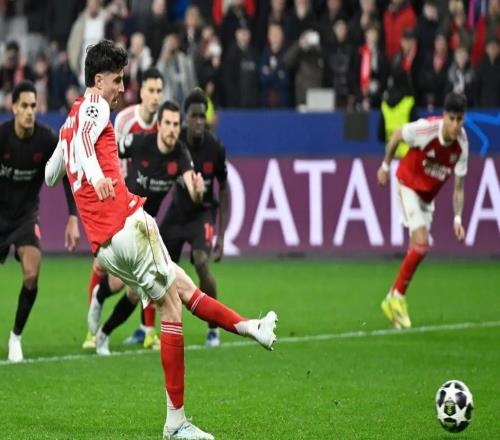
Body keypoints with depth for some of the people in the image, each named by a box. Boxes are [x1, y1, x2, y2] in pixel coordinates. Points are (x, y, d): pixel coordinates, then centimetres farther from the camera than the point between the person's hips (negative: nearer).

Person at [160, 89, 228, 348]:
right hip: (177, 211, 2)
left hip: (202, 212, -2)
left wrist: (221, 235, -6)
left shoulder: (215, 148, -17)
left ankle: (213, 329, -7)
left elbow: (223, 189, -5)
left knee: (202, 263, -25)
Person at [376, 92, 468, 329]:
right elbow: (397, 135, -7)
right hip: (409, 186, -5)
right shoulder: (426, 129, -28)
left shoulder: (462, 145, -15)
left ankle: (394, 299, 19)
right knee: (421, 243, -19)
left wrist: (457, 218, -15)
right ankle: (396, 296, -7)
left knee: (417, 248, 4)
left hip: (428, 195, 5)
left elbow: (458, 187, -5)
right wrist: (386, 165, 3)